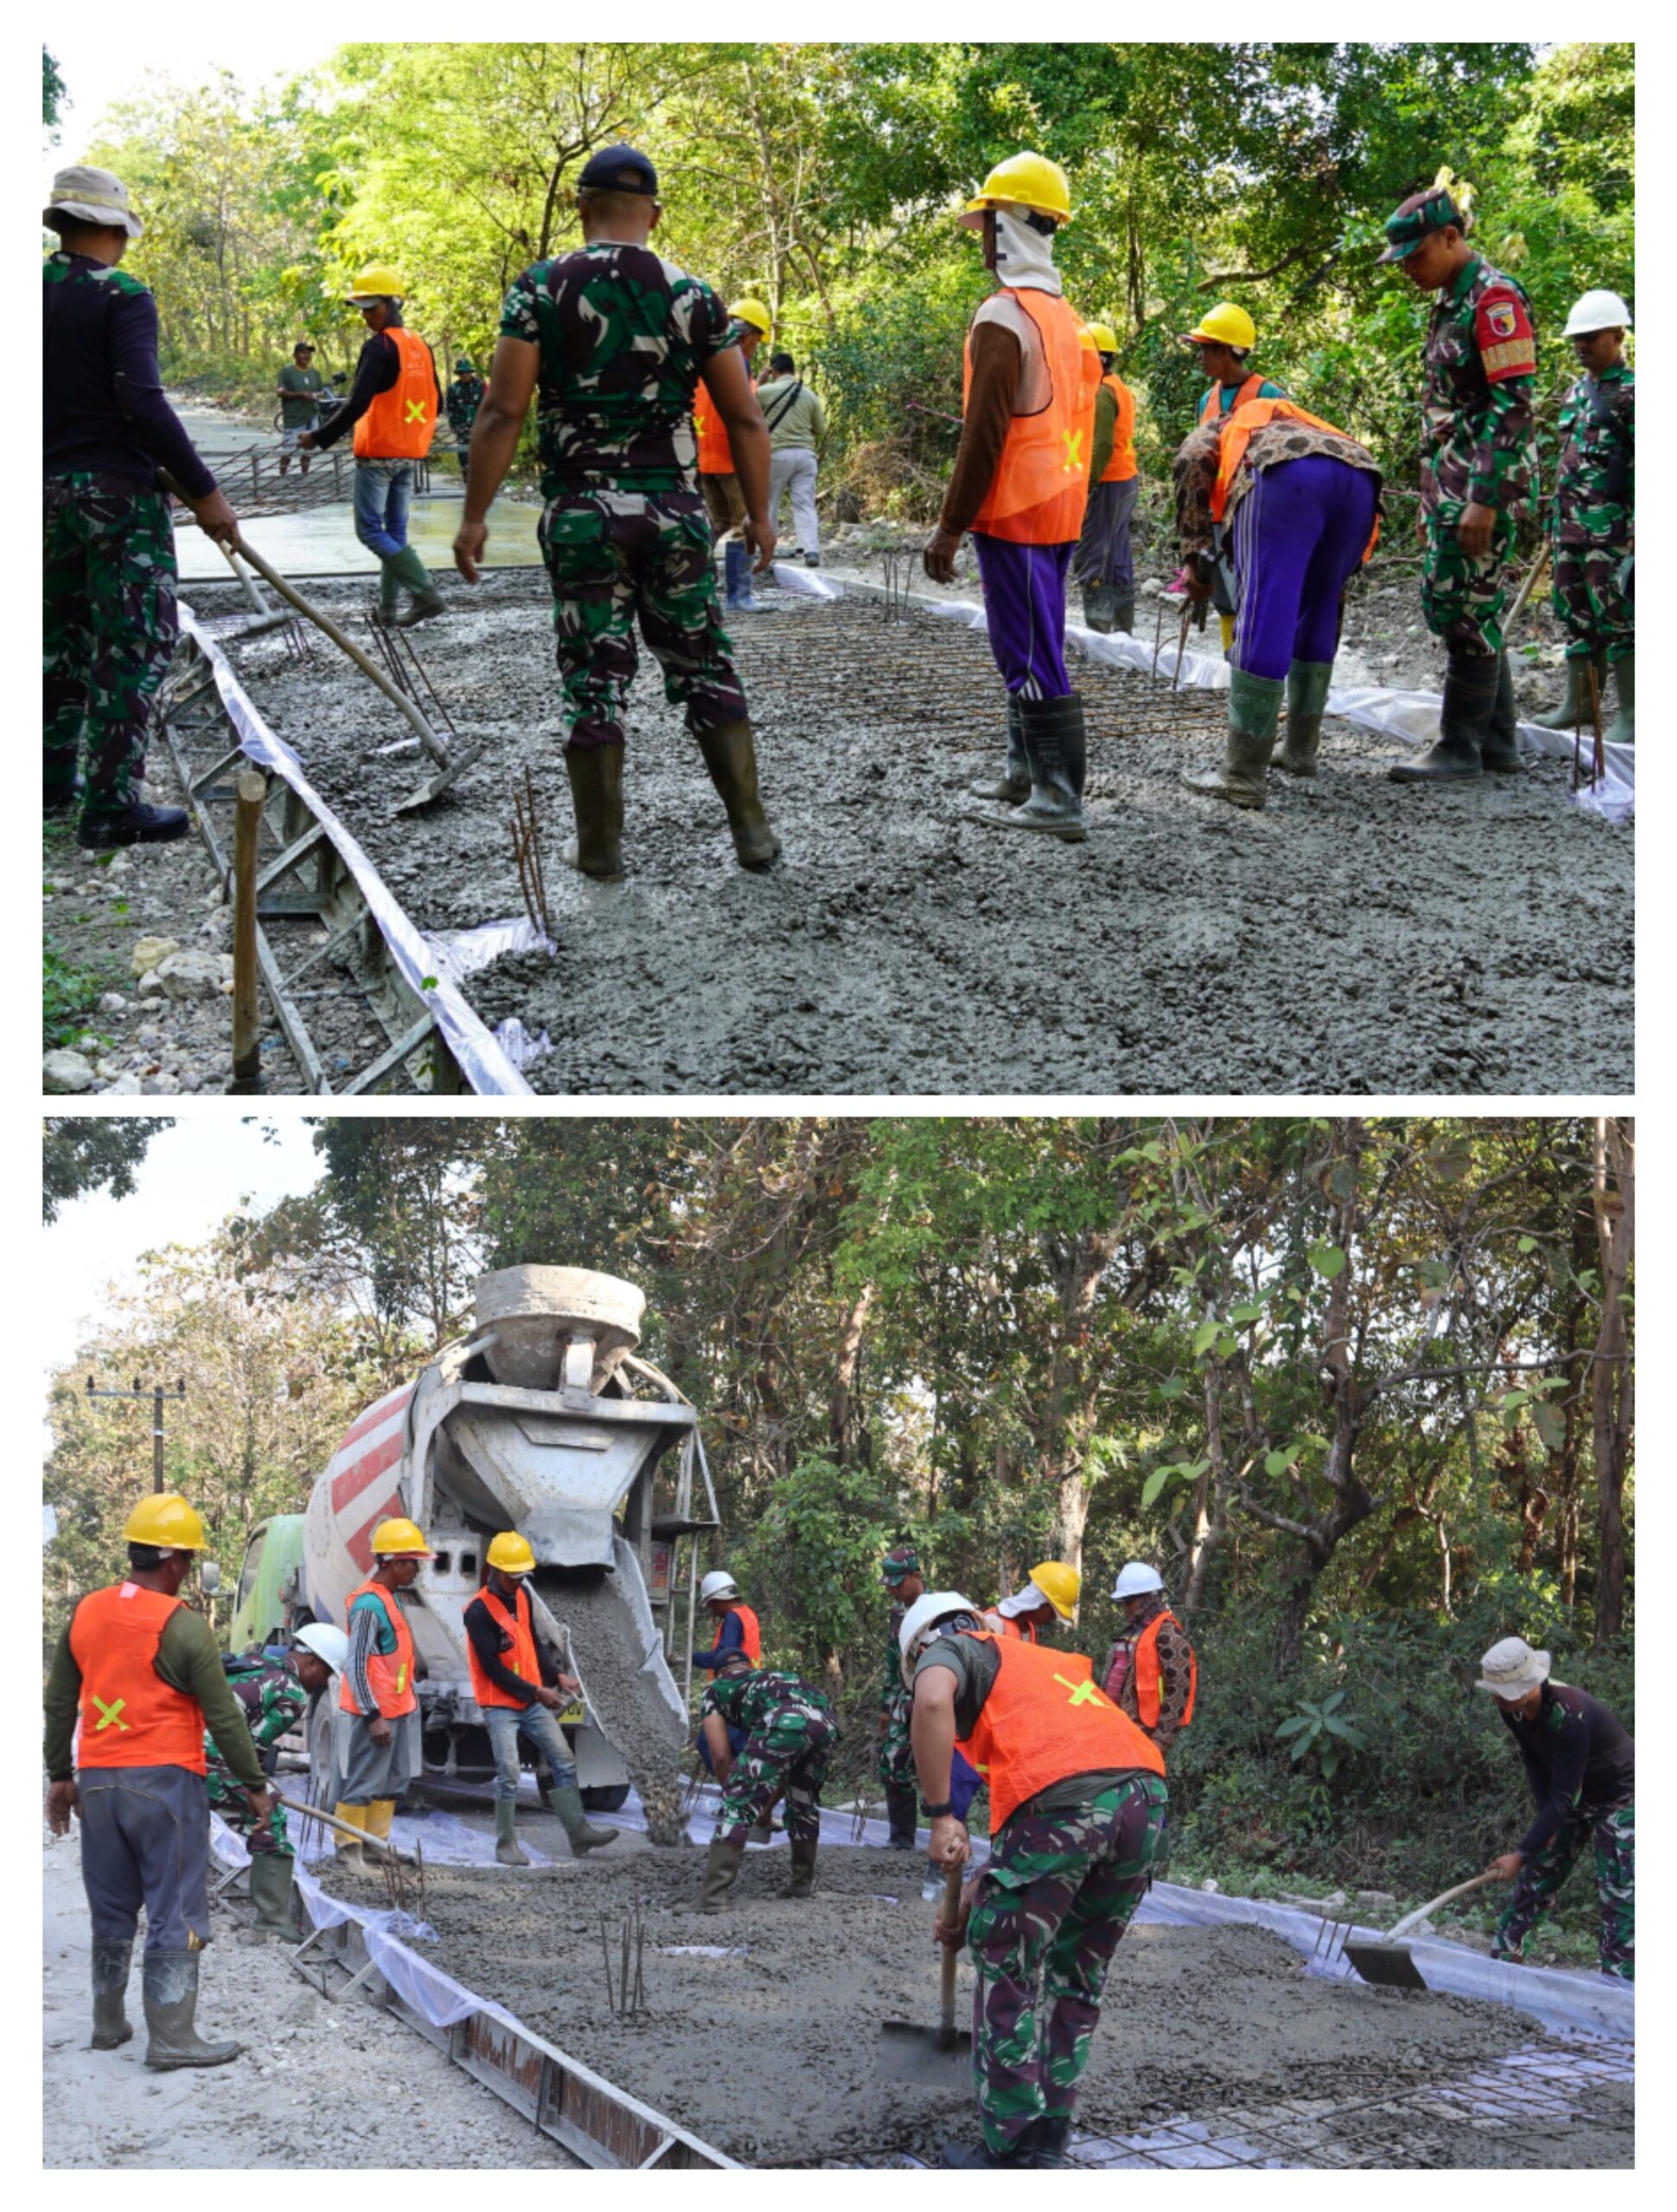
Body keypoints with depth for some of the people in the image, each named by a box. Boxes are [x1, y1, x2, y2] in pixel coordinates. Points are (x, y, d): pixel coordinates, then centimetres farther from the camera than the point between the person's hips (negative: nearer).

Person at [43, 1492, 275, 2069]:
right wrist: (254, 1784, 1)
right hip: (164, 1782, -6)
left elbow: (58, 1705, 12)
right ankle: (171, 2038, 0)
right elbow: (223, 1717, -9)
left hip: (97, 1781, 6)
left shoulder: (86, 1612, 5)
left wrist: (60, 1775, 22)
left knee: (111, 1909, 18)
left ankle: (108, 2022, 28)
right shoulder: (183, 1626, -13)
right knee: (176, 1913, 0)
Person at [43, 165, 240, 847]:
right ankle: (111, 806, -4)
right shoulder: (122, 296, -11)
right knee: (133, 645, -2)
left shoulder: (39, 290, 8)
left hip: (50, 488, 7)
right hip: (117, 489, -7)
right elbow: (141, 400, -21)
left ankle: (53, 782, 27)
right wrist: (202, 490, -19)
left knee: (62, 637, 19)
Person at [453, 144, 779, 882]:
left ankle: (600, 847, 11)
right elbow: (745, 419, 3)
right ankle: (751, 829, 11)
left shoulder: (541, 289, -3)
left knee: (593, 679, 6)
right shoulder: (693, 297, 2)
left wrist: (475, 516, -2)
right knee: (704, 669, 11)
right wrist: (758, 514, 13)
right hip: (673, 511, 1)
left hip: (581, 513, -1)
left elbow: (501, 413, -8)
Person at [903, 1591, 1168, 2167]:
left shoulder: (950, 1650, 17)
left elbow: (932, 1699, -11)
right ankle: (1048, 2145, 28)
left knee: (1008, 1974, 9)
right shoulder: (1036, 1660, 37)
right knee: (1077, 1978, 21)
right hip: (1145, 1794, 7)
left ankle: (1008, 2152, 15)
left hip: (1063, 1796, -7)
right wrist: (972, 1895, 40)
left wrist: (941, 1816, -7)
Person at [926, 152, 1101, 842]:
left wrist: (950, 526, -14)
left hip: (1014, 511, -9)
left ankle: (1059, 800, -8)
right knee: (1030, 646, 17)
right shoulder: (1062, 315, 13)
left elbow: (984, 434, -19)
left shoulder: (1003, 317, -15)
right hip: (1060, 507, 9)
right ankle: (1025, 774, 26)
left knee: (1029, 652, -8)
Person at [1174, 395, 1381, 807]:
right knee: (1317, 618, 21)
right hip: (1359, 474, 5)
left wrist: (1193, 554, 7)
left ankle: (1243, 775, -7)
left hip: (1285, 476, -5)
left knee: (1263, 618, -5)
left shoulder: (1212, 433, 36)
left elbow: (1193, 461, 6)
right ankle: (1301, 750, 28)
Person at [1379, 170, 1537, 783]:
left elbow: (1511, 406, -18)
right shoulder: (1450, 304, 18)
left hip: (1485, 484, -10)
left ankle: (1460, 749, -1)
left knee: (1468, 612, -7)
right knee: (1447, 605, 12)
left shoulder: (1494, 297, -12)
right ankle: (1498, 743, 19)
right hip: (1451, 482, 10)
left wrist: (1484, 499, -22)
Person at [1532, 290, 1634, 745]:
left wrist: (1637, 525, -18)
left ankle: (1630, 714, -3)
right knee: (1575, 612, 12)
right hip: (1571, 526, 8)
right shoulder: (1576, 393, 18)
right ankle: (1578, 703, 21)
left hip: (1611, 527, -8)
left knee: (1616, 614, -7)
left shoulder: (1631, 391, -7)